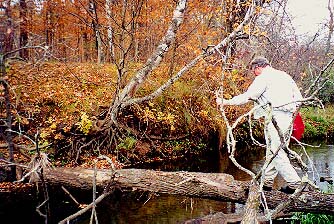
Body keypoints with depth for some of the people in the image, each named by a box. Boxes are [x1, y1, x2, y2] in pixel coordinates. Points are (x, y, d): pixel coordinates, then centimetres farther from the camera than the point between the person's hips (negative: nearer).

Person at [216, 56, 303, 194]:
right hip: (288, 116, 9)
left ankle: (294, 182, -7)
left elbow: (247, 97, -9)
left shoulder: (263, 78, -3)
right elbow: (298, 97, 19)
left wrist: (225, 102, -2)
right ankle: (268, 181, 19)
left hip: (275, 116, -9)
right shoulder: (284, 75, 21)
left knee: (275, 152, -5)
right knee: (273, 150, 14)